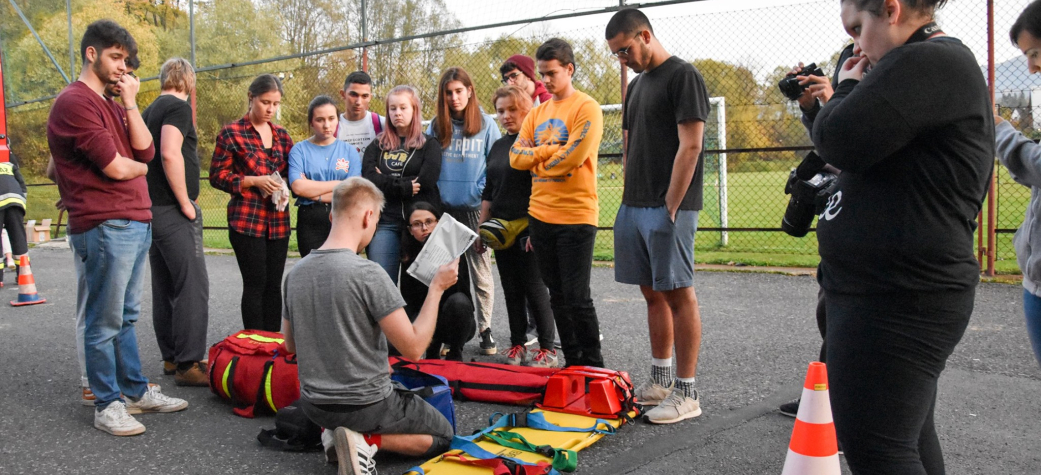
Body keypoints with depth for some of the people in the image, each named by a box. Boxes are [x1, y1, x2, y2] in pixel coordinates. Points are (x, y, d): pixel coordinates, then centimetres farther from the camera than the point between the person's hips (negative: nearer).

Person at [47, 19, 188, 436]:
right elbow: (114, 167, -15)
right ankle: (107, 405, 9)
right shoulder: (75, 102, -9)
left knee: (126, 316, 15)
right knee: (105, 322, 0)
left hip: (136, 223, 9)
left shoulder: (111, 105, 20)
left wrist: (130, 101, 3)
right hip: (105, 226, -9)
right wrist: (140, 167, 7)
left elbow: (145, 150, 7)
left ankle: (136, 391, 23)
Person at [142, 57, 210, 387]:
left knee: (165, 288, 12)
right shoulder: (178, 107, -9)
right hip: (173, 212, -9)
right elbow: (170, 154, -22)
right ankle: (189, 364, -8)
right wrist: (186, 202, -16)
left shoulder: (150, 111, 18)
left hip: (152, 209, 10)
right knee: (193, 286, -8)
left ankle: (171, 357, 20)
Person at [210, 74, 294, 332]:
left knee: (274, 284, 7)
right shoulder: (231, 133, -1)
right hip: (247, 220, -5)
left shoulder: (281, 135, 13)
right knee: (255, 283, -4)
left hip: (278, 220, 5)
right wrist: (254, 181, -15)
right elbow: (217, 176, -3)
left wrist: (284, 186, -2)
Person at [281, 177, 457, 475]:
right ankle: (368, 440, -6)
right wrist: (437, 288, -12)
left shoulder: (295, 273, -3)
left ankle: (335, 433, 7)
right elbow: (413, 348, -21)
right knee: (443, 435, 16)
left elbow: (290, 345, 10)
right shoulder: (368, 274, -24)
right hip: (366, 404, -6)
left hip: (313, 403, 7)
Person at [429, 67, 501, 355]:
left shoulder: (486, 125, 2)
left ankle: (485, 329, 12)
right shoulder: (436, 127, 8)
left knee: (480, 272, 2)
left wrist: (482, 195, -9)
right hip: (442, 209, 2)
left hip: (474, 209, -2)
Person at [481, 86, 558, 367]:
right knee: (511, 291, 10)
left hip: (529, 229, -7)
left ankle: (547, 349, 7)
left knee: (535, 289, -3)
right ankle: (517, 345, 18)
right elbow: (488, 192, 21)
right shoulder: (498, 146, 16)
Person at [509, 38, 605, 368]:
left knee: (577, 298, -4)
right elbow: (516, 156, 6)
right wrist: (550, 150, -9)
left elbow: (573, 156, -18)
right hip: (540, 214, 7)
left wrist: (537, 157, -2)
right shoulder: (537, 113, 15)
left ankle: (593, 367, 10)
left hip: (575, 217, -7)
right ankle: (571, 362, 23)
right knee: (557, 296, 12)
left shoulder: (586, 108, -6)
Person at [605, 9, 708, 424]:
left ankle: (687, 393, 4)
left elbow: (690, 147, -14)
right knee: (652, 293, 12)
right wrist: (631, 200, 12)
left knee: (678, 294, -4)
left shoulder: (683, 76, -7)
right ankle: (660, 380, 22)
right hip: (634, 206, 8)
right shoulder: (637, 85, 19)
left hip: (668, 207, -8)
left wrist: (670, 208, -17)